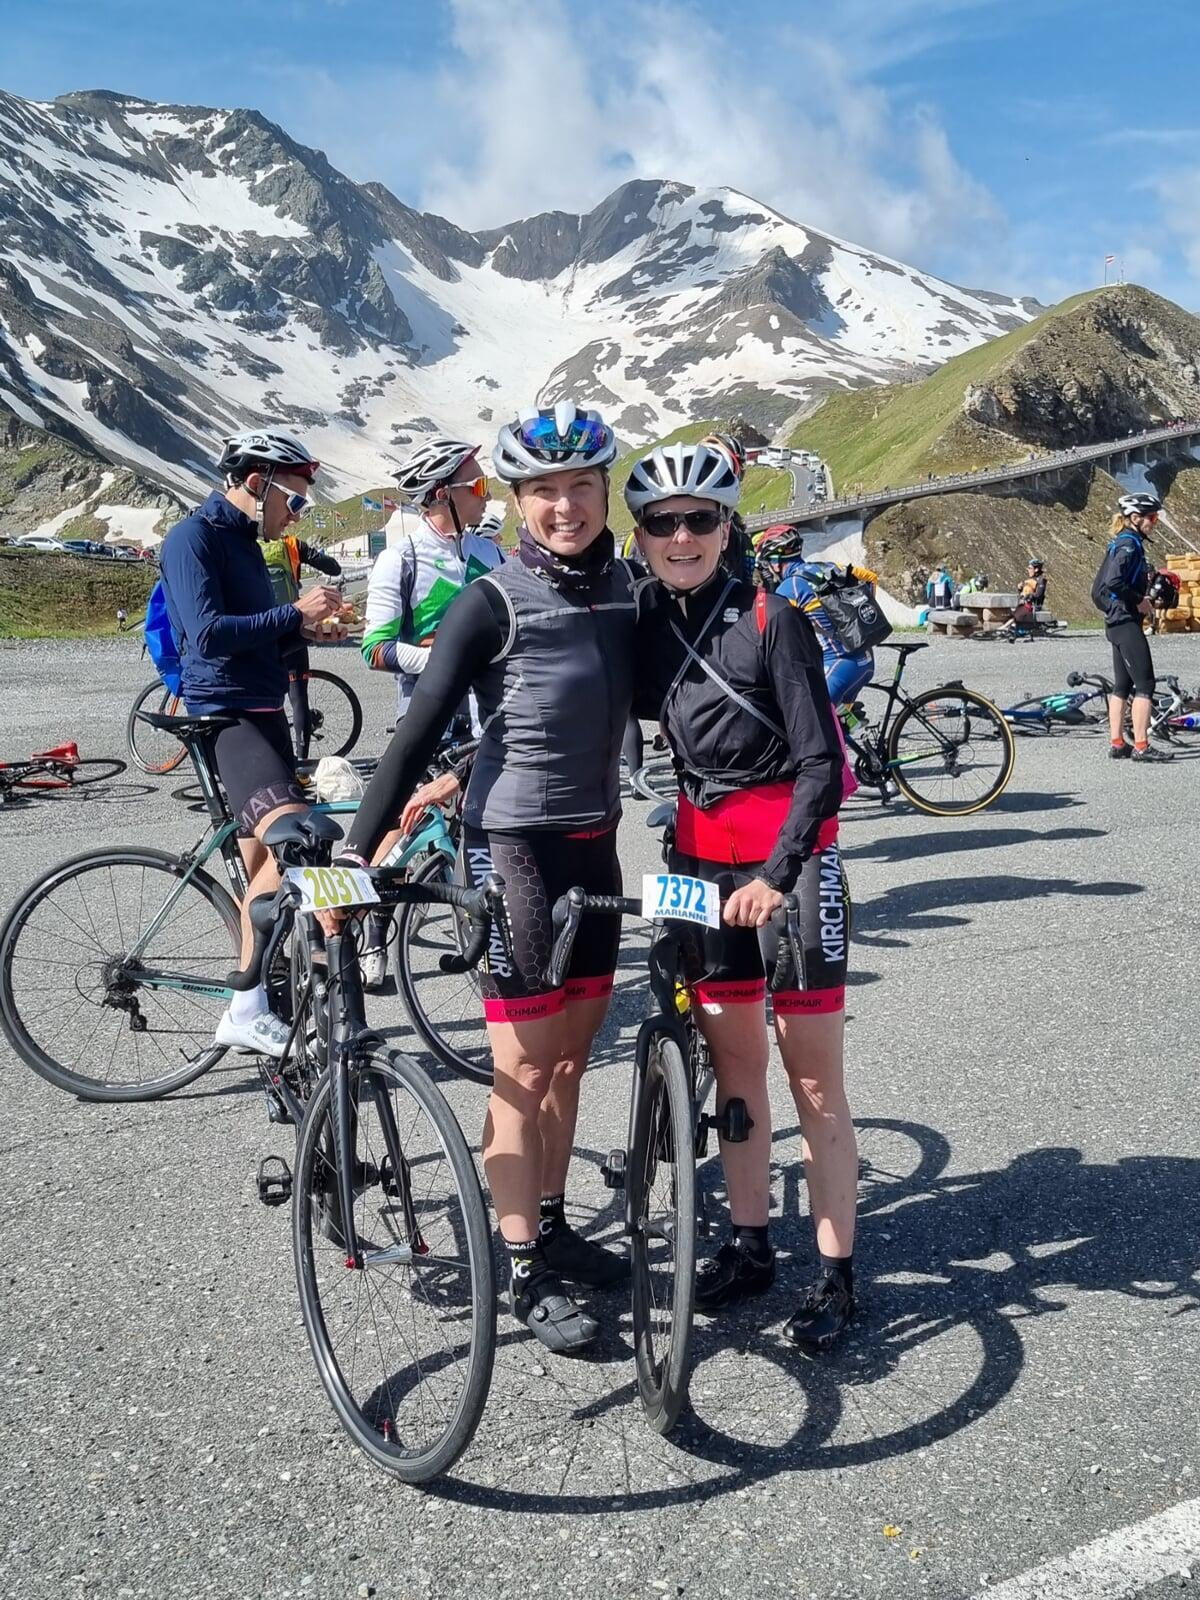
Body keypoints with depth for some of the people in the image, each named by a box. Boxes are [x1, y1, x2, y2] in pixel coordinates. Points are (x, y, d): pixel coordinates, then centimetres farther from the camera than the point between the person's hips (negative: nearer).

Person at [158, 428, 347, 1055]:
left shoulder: (243, 542, 19)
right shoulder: (193, 537, -10)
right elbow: (209, 632, -22)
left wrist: (305, 630, 8)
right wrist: (293, 612, -17)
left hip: (262, 714, 10)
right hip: (224, 716, -10)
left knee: (266, 866, 13)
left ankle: (260, 1008, 23)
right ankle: (246, 1009, -18)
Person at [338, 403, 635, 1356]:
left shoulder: (623, 590, 4)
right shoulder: (492, 604, -13)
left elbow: (647, 696, 14)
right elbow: (419, 732, -16)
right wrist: (356, 853, -22)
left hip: (595, 844, 6)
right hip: (513, 846, -6)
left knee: (571, 1055, 15)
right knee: (525, 1068, 1)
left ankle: (551, 1225, 32)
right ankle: (525, 1271, 15)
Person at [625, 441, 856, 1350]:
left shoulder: (771, 620, -11)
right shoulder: (645, 627, 4)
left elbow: (821, 764, -14)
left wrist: (777, 874, -26)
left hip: (792, 855, -5)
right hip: (703, 856, 5)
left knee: (813, 1077, 1)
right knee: (733, 1062, 12)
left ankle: (837, 1275, 13)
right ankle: (750, 1246, 26)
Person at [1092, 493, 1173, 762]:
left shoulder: (1127, 543, 15)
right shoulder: (1129, 544, -14)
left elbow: (1100, 587, 18)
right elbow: (1114, 582, -27)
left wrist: (1139, 599, 12)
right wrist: (1139, 601, -16)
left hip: (1118, 621, 10)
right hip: (1126, 622, -10)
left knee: (1122, 684, 11)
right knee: (1145, 683, -8)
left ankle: (1117, 744, 14)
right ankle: (1141, 746, -7)